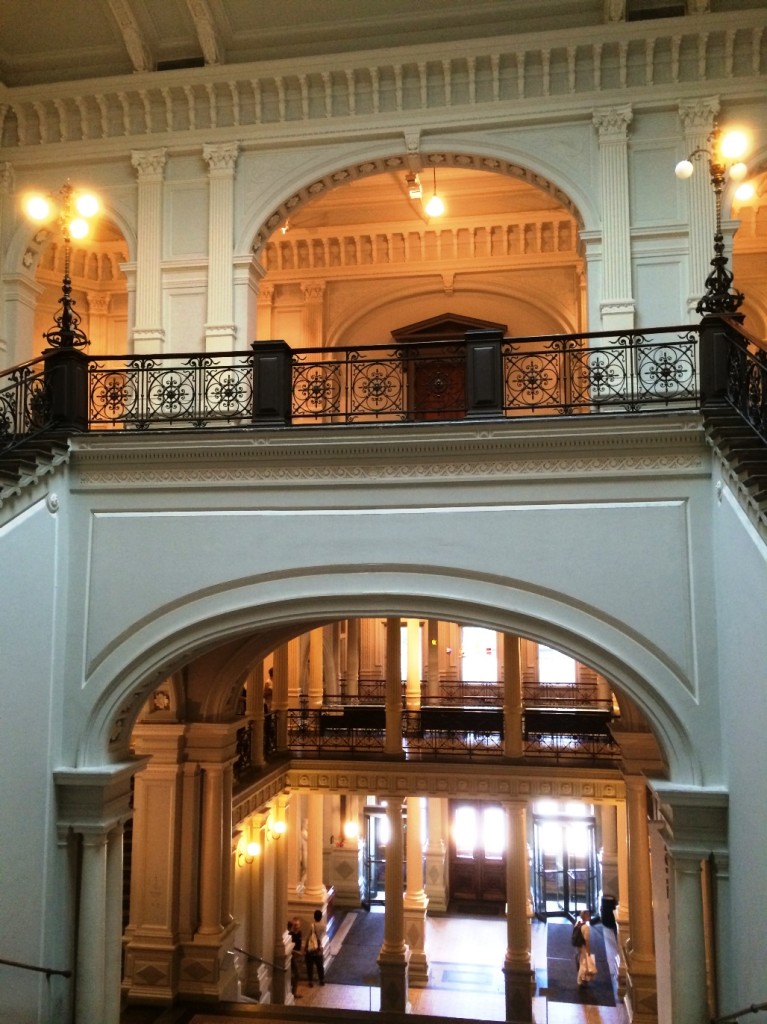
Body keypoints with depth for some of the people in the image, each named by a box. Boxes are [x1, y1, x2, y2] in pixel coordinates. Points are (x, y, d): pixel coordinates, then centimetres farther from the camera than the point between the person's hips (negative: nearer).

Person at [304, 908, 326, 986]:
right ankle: (322, 980, 23)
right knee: (320, 965, 17)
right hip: (319, 949, 4)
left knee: (310, 966, 7)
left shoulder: (312, 925, -17)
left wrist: (306, 947, -2)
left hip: (311, 948, -4)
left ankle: (310, 981, 8)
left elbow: (308, 937, -13)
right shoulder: (323, 926, -6)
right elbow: (322, 936, 6)